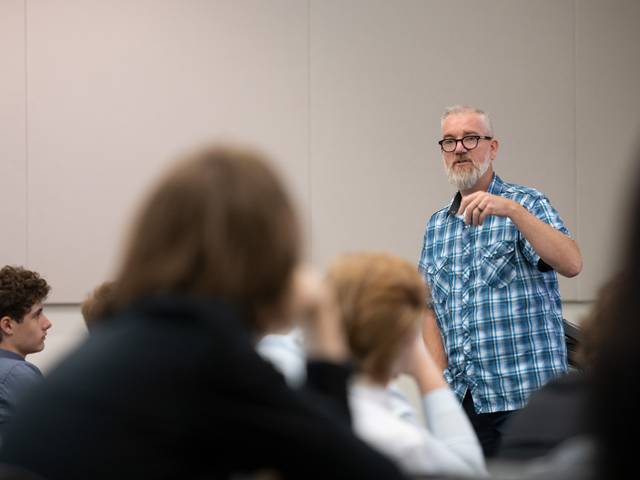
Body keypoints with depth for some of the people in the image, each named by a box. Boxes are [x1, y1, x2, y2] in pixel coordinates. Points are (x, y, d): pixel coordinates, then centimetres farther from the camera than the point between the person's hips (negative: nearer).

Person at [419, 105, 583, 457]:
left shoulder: (527, 204, 1)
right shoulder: (436, 227, 16)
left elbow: (571, 265, -17)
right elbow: (431, 312, 16)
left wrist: (512, 210, -27)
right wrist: (442, 383, 3)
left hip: (525, 395, -5)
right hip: (463, 399, 5)